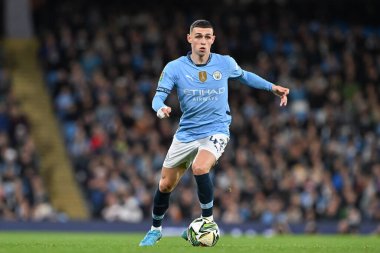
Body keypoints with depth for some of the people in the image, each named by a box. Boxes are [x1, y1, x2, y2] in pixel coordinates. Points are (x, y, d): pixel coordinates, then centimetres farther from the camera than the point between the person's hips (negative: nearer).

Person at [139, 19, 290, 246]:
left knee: (200, 168, -32)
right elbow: (159, 97, -14)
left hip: (216, 131, -2)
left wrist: (272, 87, 13)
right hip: (186, 133, 2)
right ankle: (156, 229, 35)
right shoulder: (174, 68, -8)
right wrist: (161, 108, -37)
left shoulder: (226, 63, -4)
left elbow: (243, 76, 17)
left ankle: (208, 221, -13)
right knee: (165, 185, 9)